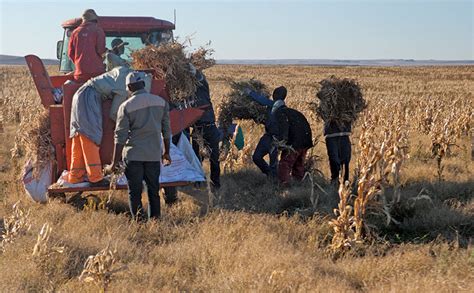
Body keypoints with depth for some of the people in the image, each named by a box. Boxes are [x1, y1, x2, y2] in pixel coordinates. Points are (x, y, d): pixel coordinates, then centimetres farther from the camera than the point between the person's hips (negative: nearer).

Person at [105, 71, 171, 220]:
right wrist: (166, 152, 23)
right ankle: (155, 219, 17)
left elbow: (120, 137, -7)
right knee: (154, 190, 14)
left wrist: (114, 163, -4)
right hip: (154, 154, 3)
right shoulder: (161, 102, 4)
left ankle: (138, 221, 1)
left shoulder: (126, 106, -5)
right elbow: (166, 130, 11)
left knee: (134, 191, 5)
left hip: (133, 155, -3)